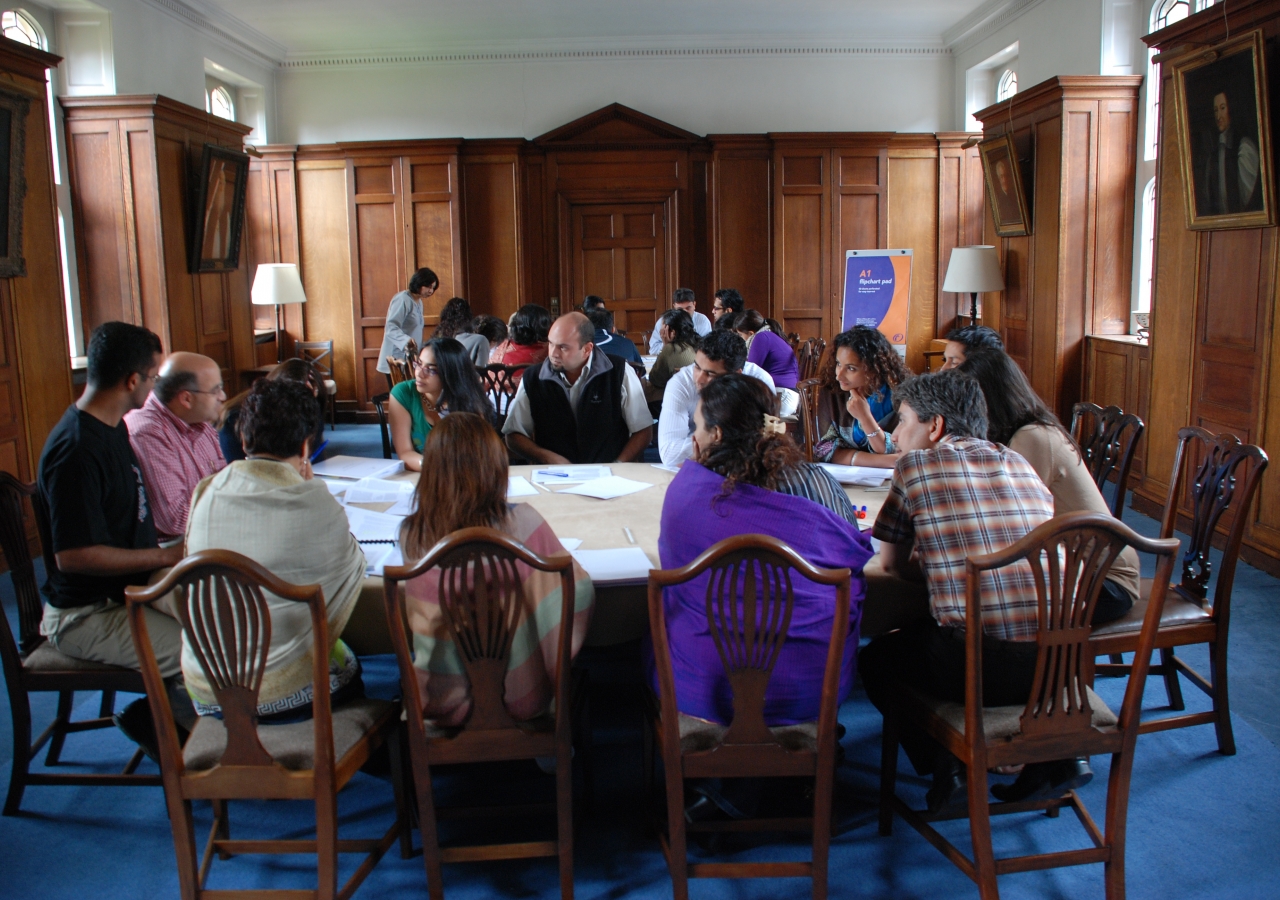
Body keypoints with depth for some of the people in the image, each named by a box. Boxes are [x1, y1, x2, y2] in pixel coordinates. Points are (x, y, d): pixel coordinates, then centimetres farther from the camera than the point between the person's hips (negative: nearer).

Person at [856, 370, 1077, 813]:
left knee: (876, 658, 23)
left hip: (979, 667, -5)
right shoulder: (1017, 462, 14)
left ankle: (945, 764, 11)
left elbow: (892, 564, 11)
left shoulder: (917, 464, 2)